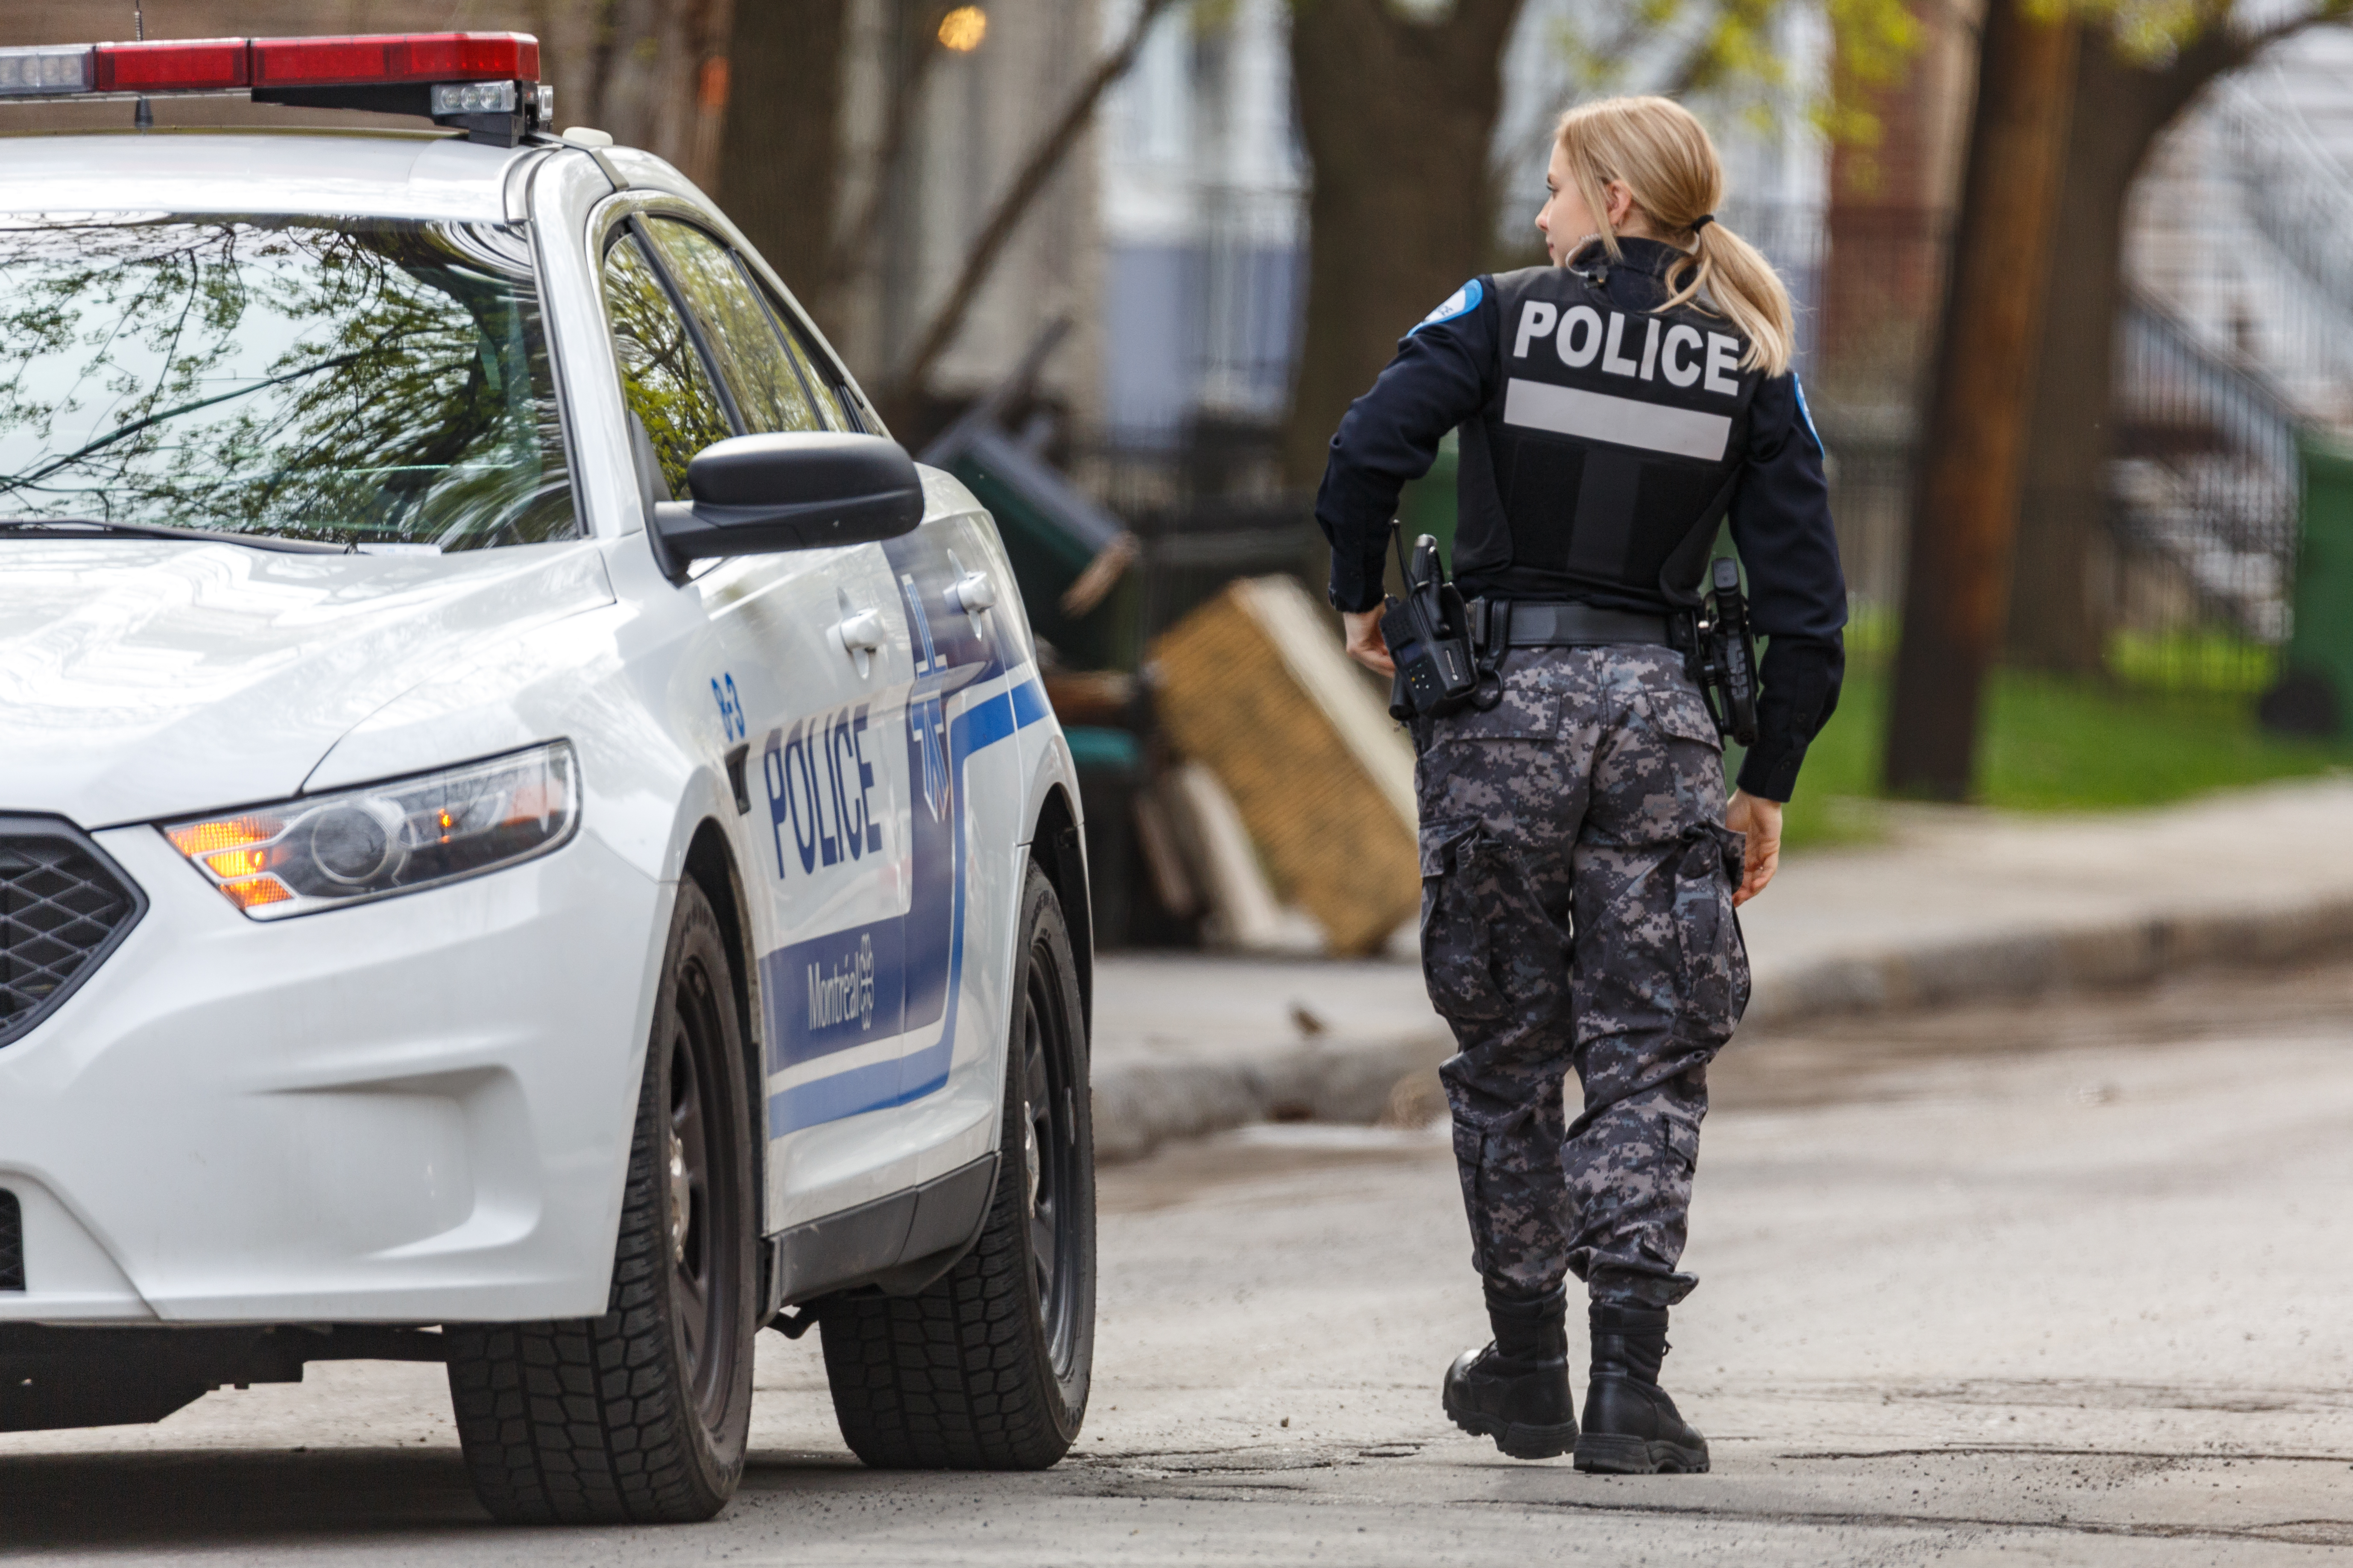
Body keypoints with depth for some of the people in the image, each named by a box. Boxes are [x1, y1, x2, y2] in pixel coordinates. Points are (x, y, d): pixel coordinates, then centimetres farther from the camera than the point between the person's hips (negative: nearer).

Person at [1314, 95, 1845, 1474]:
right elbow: (1806, 599, 3)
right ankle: (1628, 1385, -8)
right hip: (1655, 709, 1)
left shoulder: (1507, 317, -1)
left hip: (1501, 694, -1)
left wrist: (1363, 600, 4)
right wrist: (1767, 785, 10)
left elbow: (1367, 455, -14)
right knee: (1649, 1056, 3)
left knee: (1506, 1046, 13)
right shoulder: (1750, 367, 6)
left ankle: (1529, 1364, 20)